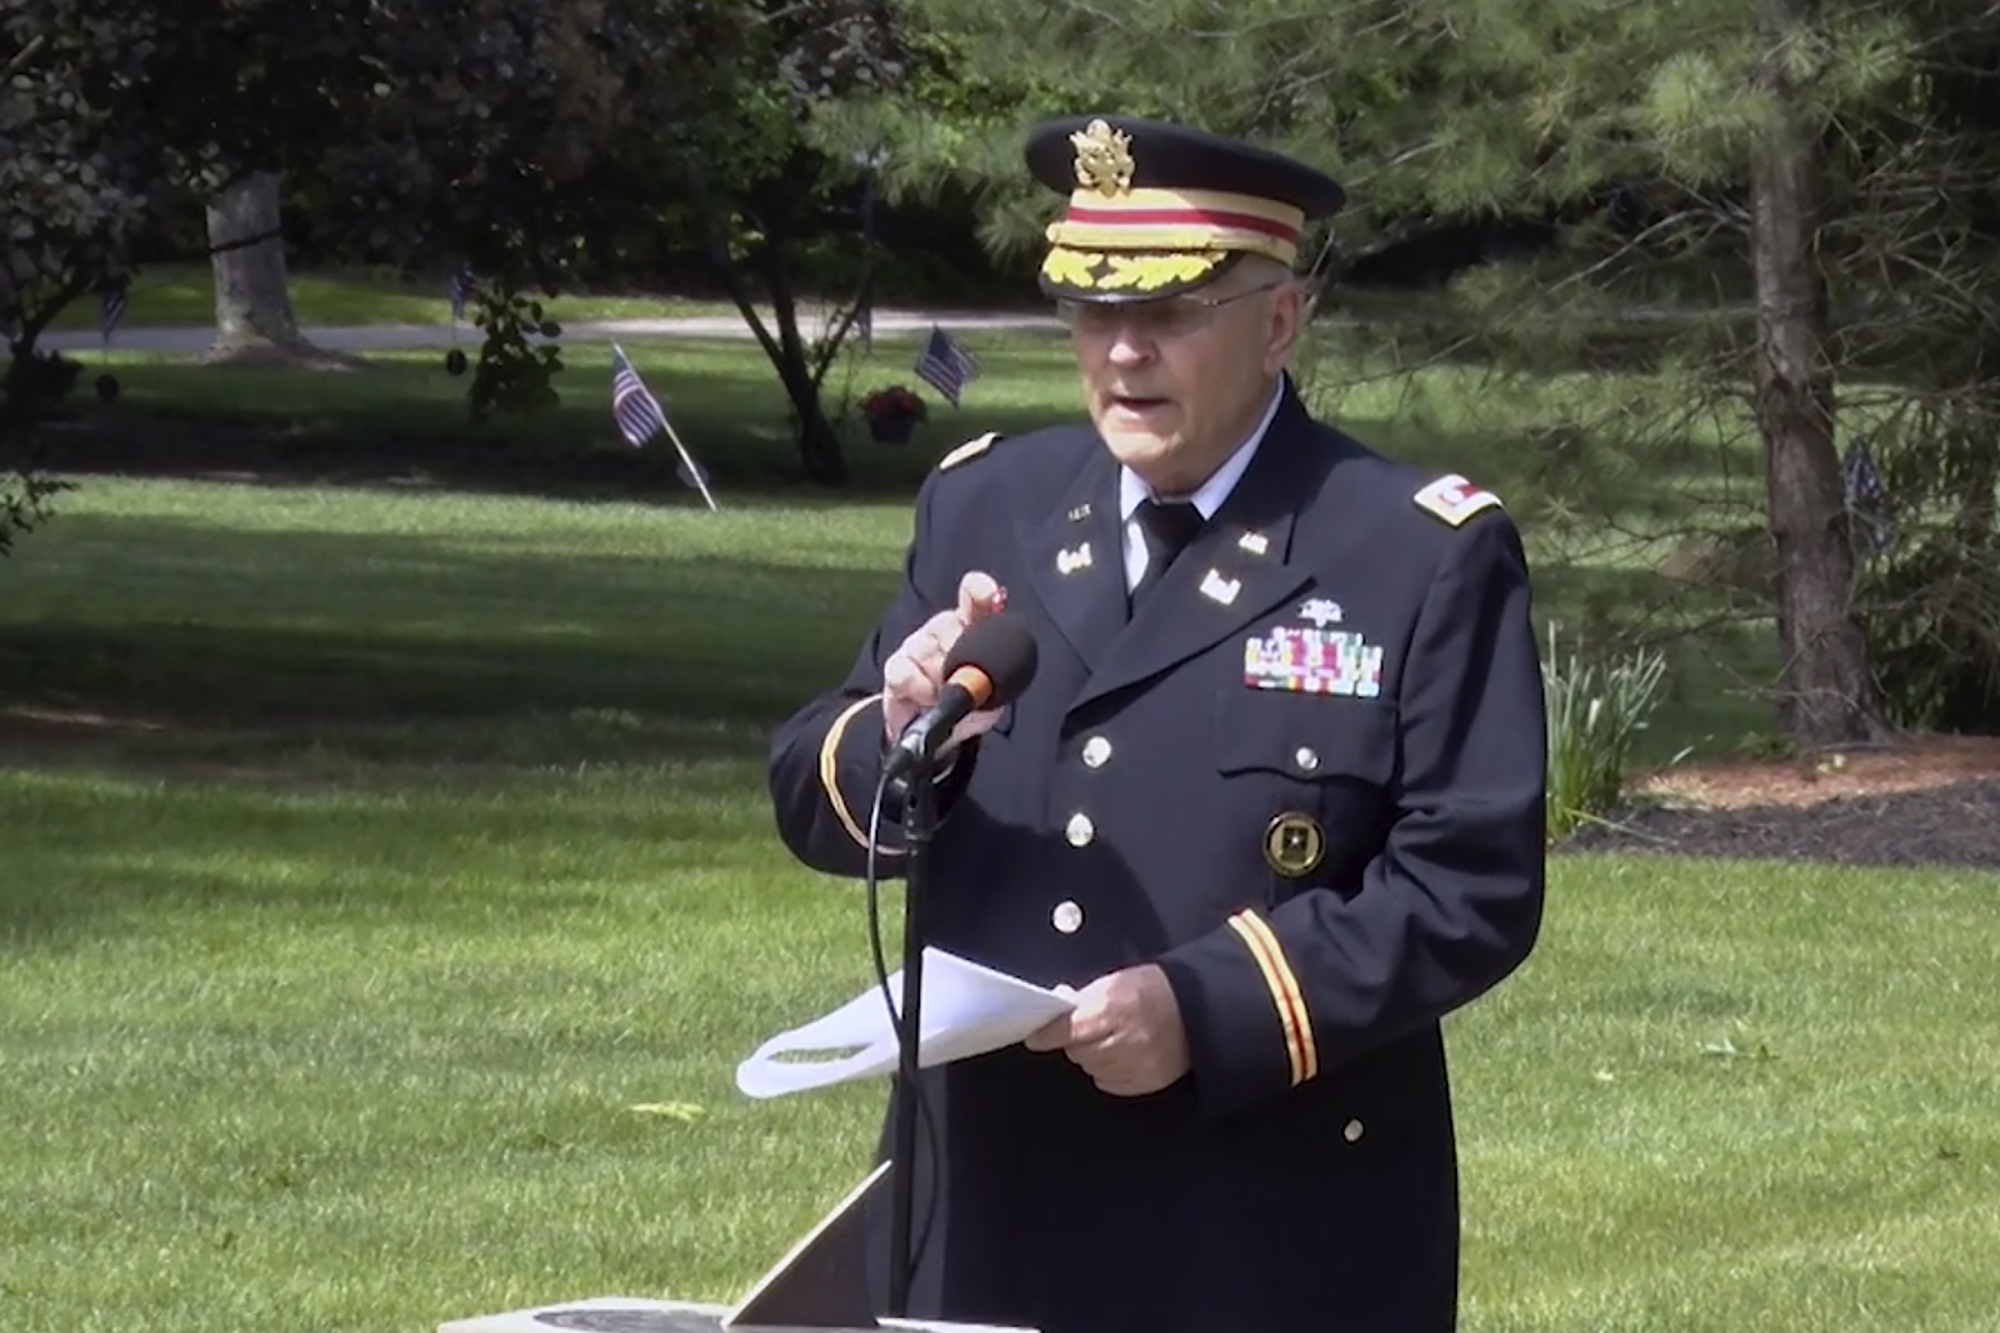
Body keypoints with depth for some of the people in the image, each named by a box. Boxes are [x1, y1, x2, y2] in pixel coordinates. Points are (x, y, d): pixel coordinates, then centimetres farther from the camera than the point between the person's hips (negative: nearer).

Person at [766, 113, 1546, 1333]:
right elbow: (813, 803, 13)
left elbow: (1475, 885, -9)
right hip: (986, 1217, 4)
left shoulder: (1424, 555, -3)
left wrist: (1210, 1009, -21)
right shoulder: (984, 508, 11)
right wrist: (897, 742, -12)